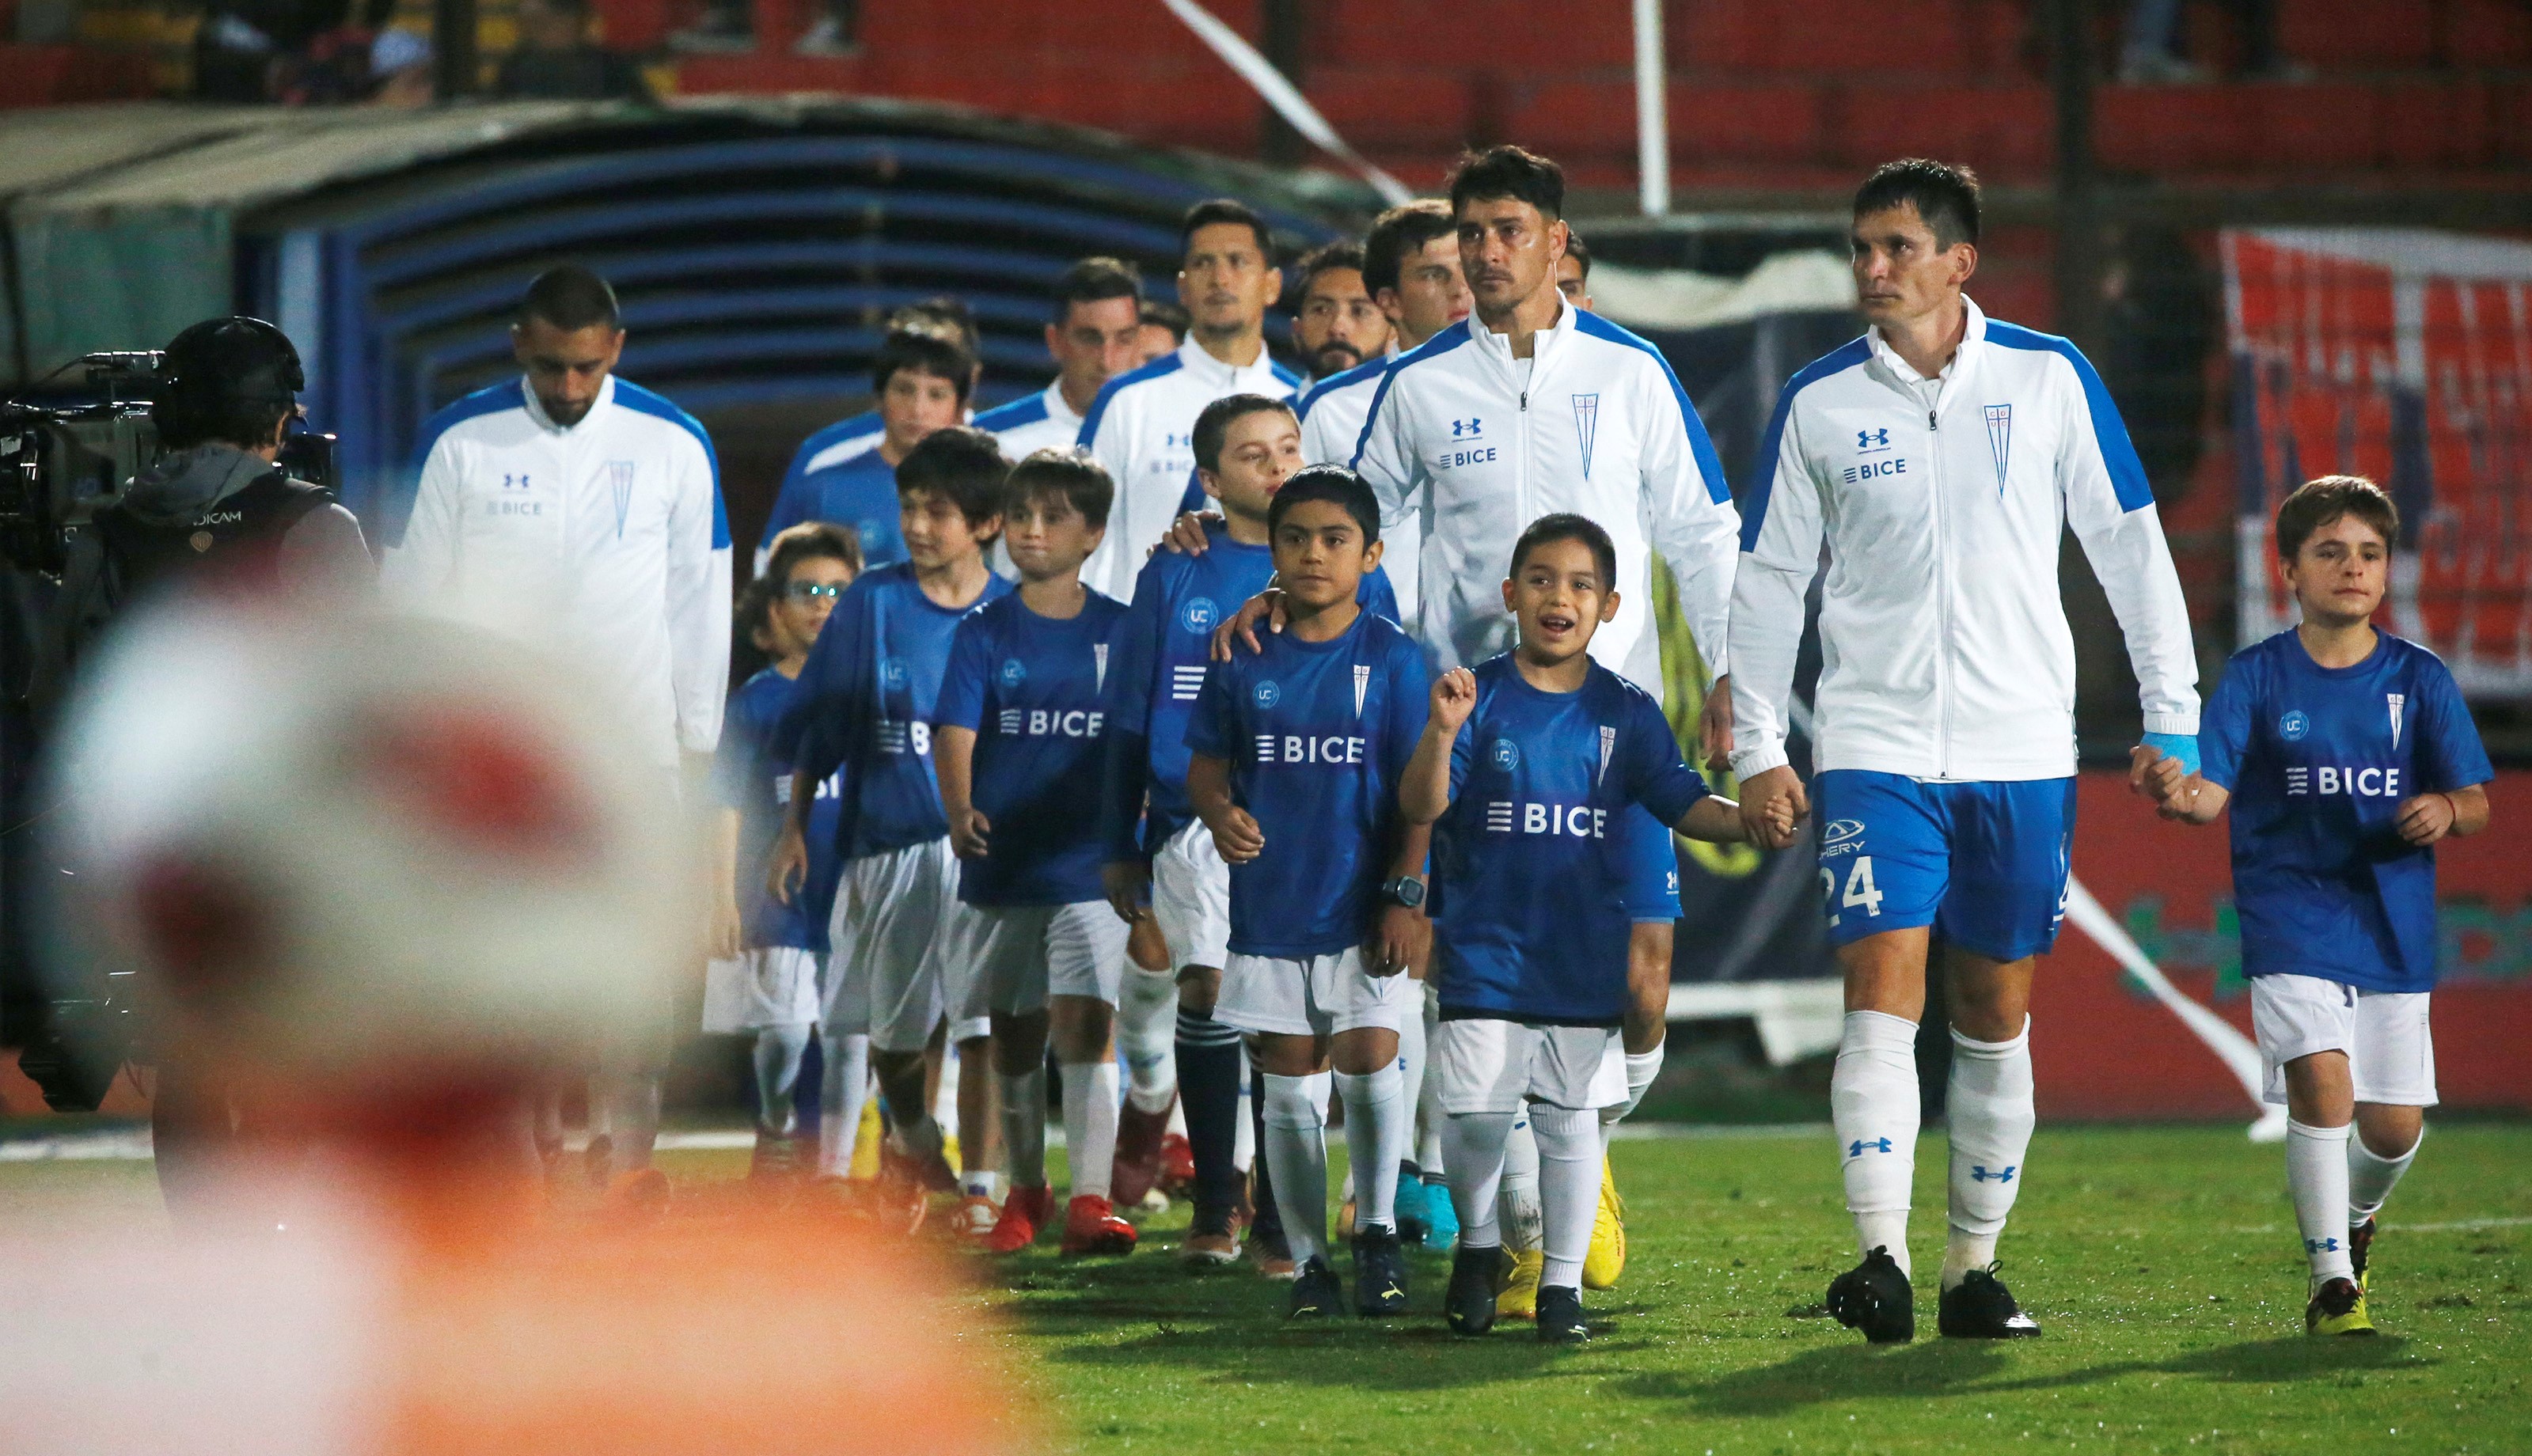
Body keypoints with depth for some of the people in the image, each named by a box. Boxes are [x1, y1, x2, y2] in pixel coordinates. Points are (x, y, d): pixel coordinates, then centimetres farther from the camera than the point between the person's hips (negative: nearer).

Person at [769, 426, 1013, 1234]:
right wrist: (795, 827, 4)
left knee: (983, 1024, -9)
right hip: (885, 843, 1)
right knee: (889, 1028, 9)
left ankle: (979, 1188, -1)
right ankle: (917, 1155, 33)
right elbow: (819, 724, 7)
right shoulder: (872, 602, 2)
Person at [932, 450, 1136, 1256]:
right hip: (1003, 861, 2)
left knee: (1084, 1023, -13)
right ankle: (1025, 1191, 27)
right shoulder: (984, 633, 1)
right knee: (1014, 1032, 11)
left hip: (1091, 864, -2)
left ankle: (1091, 1200, -17)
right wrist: (959, 810, -28)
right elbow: (954, 731, -11)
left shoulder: (1121, 631, 2)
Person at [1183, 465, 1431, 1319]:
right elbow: (1206, 762, 10)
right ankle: (1308, 1261, 15)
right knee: (1290, 1089, 6)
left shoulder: (1391, 657, -3)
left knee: (1369, 1063, -13)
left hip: (1364, 911, -2)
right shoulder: (1245, 658, 4)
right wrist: (1221, 813, -13)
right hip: (1270, 907, 2)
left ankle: (1377, 1230, 7)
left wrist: (1405, 895, -9)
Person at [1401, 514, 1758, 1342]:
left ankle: (1563, 1283, 13)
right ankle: (1477, 1244, 23)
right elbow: (1421, 808, -11)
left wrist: (1747, 821, -15)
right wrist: (1442, 735, -30)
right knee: (1478, 1114, -3)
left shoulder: (1626, 714, 4)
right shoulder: (1480, 697, -3)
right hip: (1485, 950, -2)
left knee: (1571, 1118, 4)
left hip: (1586, 954, 2)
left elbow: (1680, 802, 4)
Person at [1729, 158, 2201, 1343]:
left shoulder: (2048, 378, 2)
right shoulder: (1817, 403, 4)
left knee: (1997, 1011, 6)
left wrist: (2171, 720, 4)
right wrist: (1756, 748, 4)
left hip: (2022, 753, 1)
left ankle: (1974, 1268, 16)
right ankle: (1880, 1259, -21)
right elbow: (1767, 580, 10)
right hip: (1875, 746, -1)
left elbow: (2129, 547, 7)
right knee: (1881, 984, -15)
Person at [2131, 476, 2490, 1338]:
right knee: (2322, 1079, -22)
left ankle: (2355, 1218, 37)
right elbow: (2214, 793, -9)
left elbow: (2476, 803, 3)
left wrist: (2445, 811, -20)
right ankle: (2331, 1279, -12)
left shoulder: (2420, 681, 3)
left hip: (2394, 927, 2)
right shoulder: (2256, 678, -1)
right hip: (2291, 920, -2)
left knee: (2395, 1128, 2)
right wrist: (2176, 793, -33)